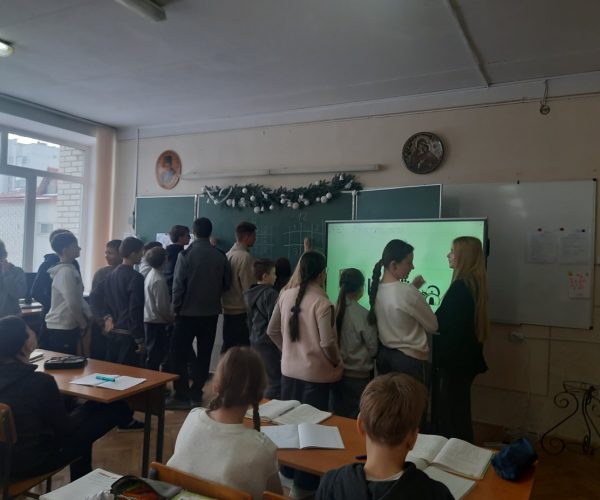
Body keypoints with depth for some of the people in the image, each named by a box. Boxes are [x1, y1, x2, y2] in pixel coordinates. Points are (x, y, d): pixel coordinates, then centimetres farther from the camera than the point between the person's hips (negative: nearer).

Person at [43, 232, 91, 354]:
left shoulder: (70, 269, 12)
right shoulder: (66, 272, -18)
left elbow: (78, 299, 17)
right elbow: (73, 303, -21)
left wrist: (89, 316, 8)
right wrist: (83, 324, -9)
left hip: (67, 327, 9)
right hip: (61, 329, -9)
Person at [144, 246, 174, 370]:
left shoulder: (150, 275, 8)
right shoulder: (159, 280, -20)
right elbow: (161, 305, -20)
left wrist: (169, 317, 16)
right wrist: (171, 318, -5)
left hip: (148, 319, 9)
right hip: (157, 321, -9)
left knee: (151, 352, 18)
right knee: (156, 354, 0)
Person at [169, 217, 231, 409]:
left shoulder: (186, 254, -12)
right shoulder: (220, 256, -4)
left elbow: (178, 285, -11)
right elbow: (226, 283, 3)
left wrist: (175, 307, 1)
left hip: (188, 312, -3)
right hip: (211, 312, 3)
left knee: (179, 353, 7)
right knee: (204, 355, 12)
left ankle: (182, 396, 6)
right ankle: (196, 393, 18)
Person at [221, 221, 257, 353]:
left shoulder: (228, 255, 8)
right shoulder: (245, 257, -16)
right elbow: (249, 288, -16)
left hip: (228, 310, 8)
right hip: (242, 311, -8)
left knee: (227, 347, 14)